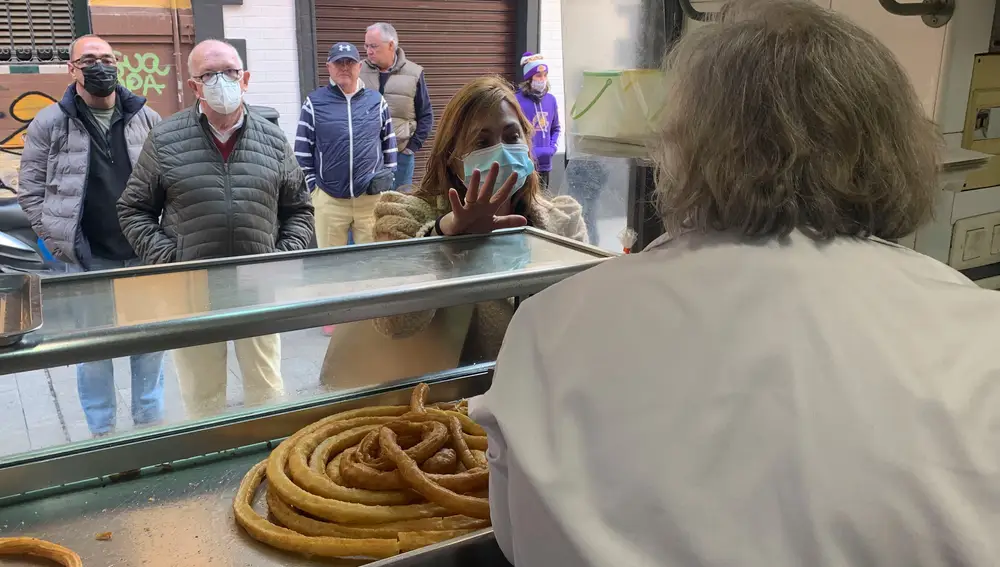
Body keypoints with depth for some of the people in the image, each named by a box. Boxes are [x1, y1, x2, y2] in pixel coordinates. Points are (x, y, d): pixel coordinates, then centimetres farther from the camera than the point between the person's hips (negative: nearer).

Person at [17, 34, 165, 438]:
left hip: (145, 255, 2)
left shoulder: (146, 119, 5)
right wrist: (58, 241, -5)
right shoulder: (50, 124, 0)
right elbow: (30, 190, 2)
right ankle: (102, 433, 23)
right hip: (89, 261, -2)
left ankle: (150, 423, 27)